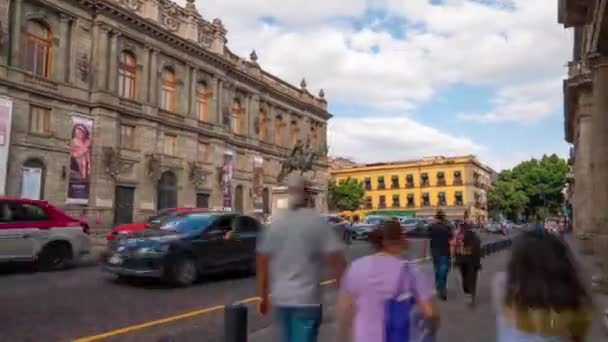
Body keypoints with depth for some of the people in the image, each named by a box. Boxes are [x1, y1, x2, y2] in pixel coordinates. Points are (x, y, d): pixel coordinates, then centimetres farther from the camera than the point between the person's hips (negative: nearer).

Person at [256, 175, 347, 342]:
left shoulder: (275, 223, 2)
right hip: (307, 300, -5)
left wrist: (263, 297, 14)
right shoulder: (318, 222, -10)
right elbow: (336, 261, -15)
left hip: (280, 298, 5)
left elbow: (262, 263, 5)